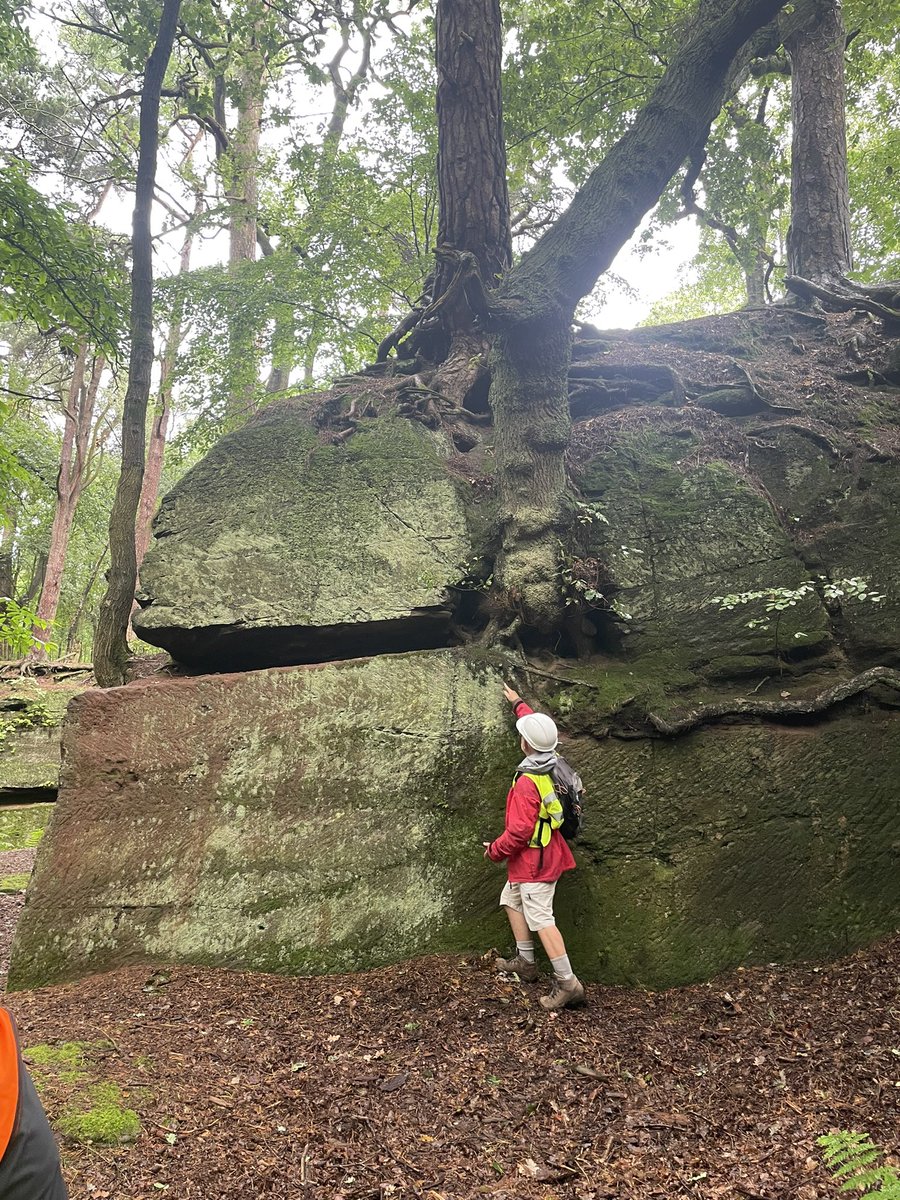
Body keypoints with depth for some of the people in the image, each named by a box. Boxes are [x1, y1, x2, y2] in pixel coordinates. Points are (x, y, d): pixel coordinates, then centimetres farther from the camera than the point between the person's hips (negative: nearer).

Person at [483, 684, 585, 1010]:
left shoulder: (527, 782, -26)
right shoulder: (555, 762, 0)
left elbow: (519, 831, -26)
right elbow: (536, 725, 20)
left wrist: (495, 849, -8)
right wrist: (517, 702, 33)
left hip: (534, 859, -10)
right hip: (548, 853, 10)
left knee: (540, 918, -8)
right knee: (511, 899, 23)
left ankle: (567, 983, -9)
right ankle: (525, 962, 29)